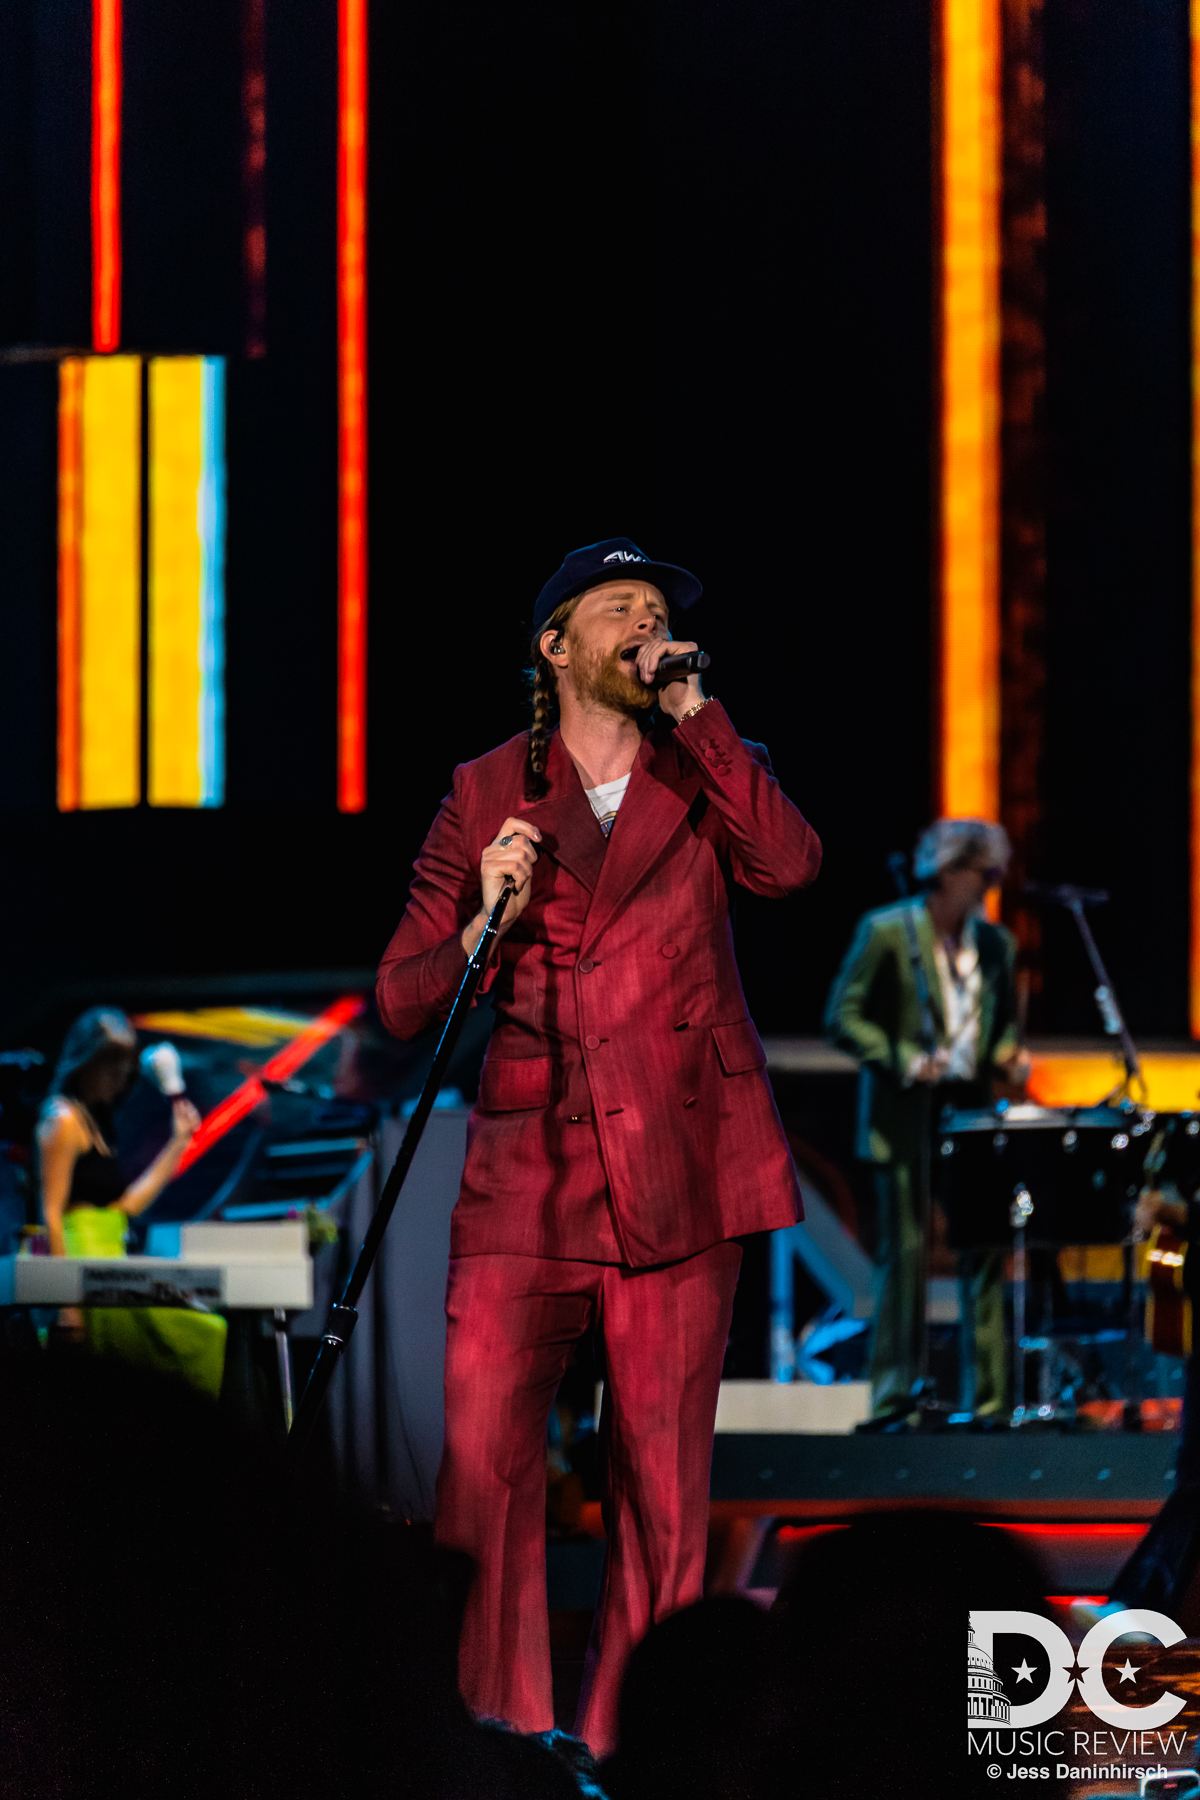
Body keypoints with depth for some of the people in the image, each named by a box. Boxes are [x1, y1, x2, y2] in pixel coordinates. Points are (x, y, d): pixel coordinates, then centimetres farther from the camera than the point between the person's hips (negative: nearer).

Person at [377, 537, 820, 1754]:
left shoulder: (704, 774, 12)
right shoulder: (485, 795, 11)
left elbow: (789, 866, -12)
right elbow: (401, 1002, 8)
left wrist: (693, 712, -9)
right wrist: (485, 920, -10)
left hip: (677, 1176, 0)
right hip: (526, 1173, 0)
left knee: (663, 1484, 0)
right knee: (481, 1459, -12)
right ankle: (500, 1737, -4)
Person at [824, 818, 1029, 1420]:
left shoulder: (996, 942, 13)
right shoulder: (886, 932, -3)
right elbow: (842, 1017, -6)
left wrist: (1008, 1055, 1)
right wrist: (904, 1059, -19)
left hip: (973, 1114, 5)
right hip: (906, 1117, -5)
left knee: (985, 1255, 0)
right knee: (905, 1255, -5)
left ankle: (990, 1398, 3)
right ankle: (894, 1398, 0)